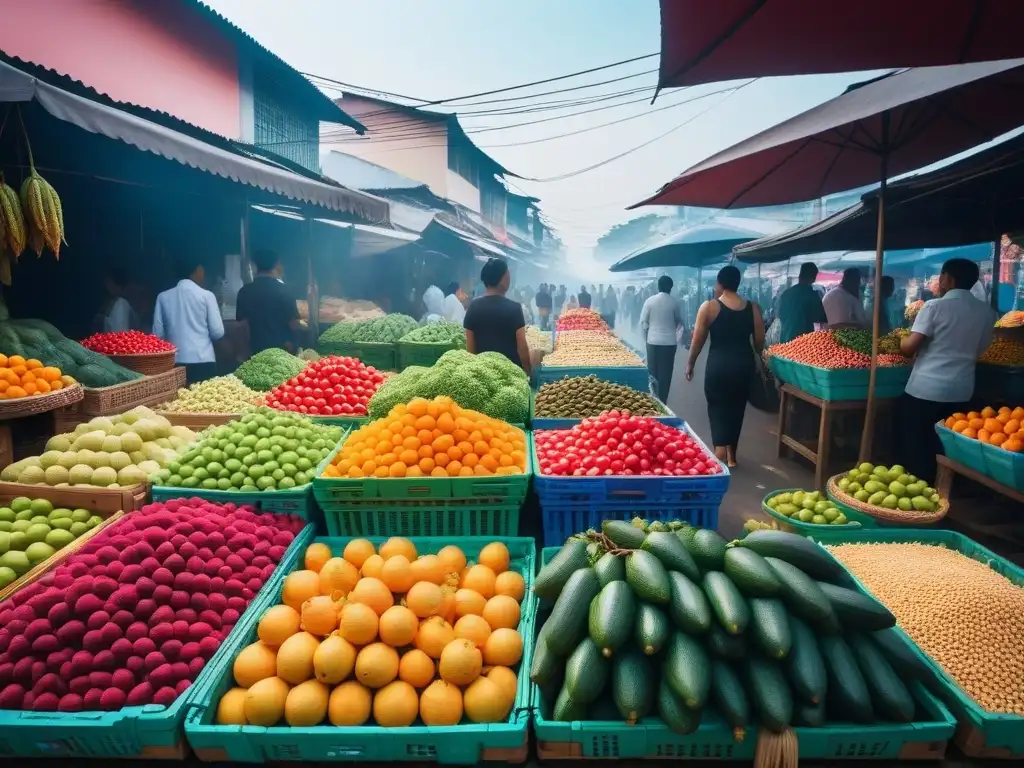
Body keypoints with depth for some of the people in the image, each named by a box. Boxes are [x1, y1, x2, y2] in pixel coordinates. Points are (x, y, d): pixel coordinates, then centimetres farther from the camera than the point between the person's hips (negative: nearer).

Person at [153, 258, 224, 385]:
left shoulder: (163, 297, 6)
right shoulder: (206, 295, -2)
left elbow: (158, 334, 6)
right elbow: (218, 332, -4)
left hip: (175, 362, 3)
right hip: (203, 361, -3)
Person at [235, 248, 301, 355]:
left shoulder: (244, 291, 1)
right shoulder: (282, 290, -11)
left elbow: (242, 322, 8)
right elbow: (293, 324, -12)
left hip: (257, 349, 4)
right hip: (282, 349, -4)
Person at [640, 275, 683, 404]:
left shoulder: (650, 301, -3)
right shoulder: (674, 302, -3)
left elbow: (643, 322, -2)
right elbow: (679, 321, 11)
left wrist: (646, 338, 10)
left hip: (653, 341, 1)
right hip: (669, 342, -1)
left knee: (653, 373, 9)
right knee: (665, 373, 4)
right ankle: (662, 402, 5)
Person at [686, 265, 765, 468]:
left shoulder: (709, 307, -7)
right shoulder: (753, 308, 2)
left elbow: (698, 340, -5)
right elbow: (759, 341, 4)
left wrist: (690, 363, 8)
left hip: (719, 364, -3)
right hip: (744, 364, 4)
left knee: (718, 407, 7)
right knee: (736, 408, 16)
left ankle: (721, 450, -11)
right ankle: (731, 455, 26)